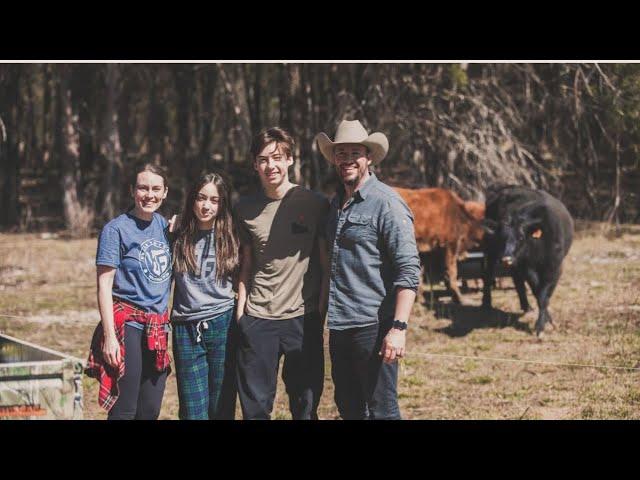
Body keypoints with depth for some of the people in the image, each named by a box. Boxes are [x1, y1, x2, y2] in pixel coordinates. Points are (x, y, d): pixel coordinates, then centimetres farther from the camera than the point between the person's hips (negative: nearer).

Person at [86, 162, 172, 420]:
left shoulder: (164, 225, 11)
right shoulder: (116, 229, -7)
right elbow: (104, 285, -11)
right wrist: (109, 336, -16)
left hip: (158, 328, 6)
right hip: (128, 325, -6)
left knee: (151, 410, 9)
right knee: (124, 411, -5)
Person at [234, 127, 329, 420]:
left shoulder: (315, 205, -1)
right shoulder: (245, 209, 7)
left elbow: (326, 263, 2)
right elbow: (246, 265, 13)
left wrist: (321, 308, -4)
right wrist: (240, 308, 5)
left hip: (303, 318, -2)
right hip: (257, 319, 2)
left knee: (305, 406, 5)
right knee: (255, 407, 4)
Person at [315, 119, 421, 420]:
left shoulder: (386, 203, -10)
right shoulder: (336, 203, 14)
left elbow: (409, 270, -16)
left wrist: (399, 327, -23)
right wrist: (324, 313, 12)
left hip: (373, 326, -8)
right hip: (339, 326, 8)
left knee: (381, 411, -2)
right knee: (348, 407, 15)